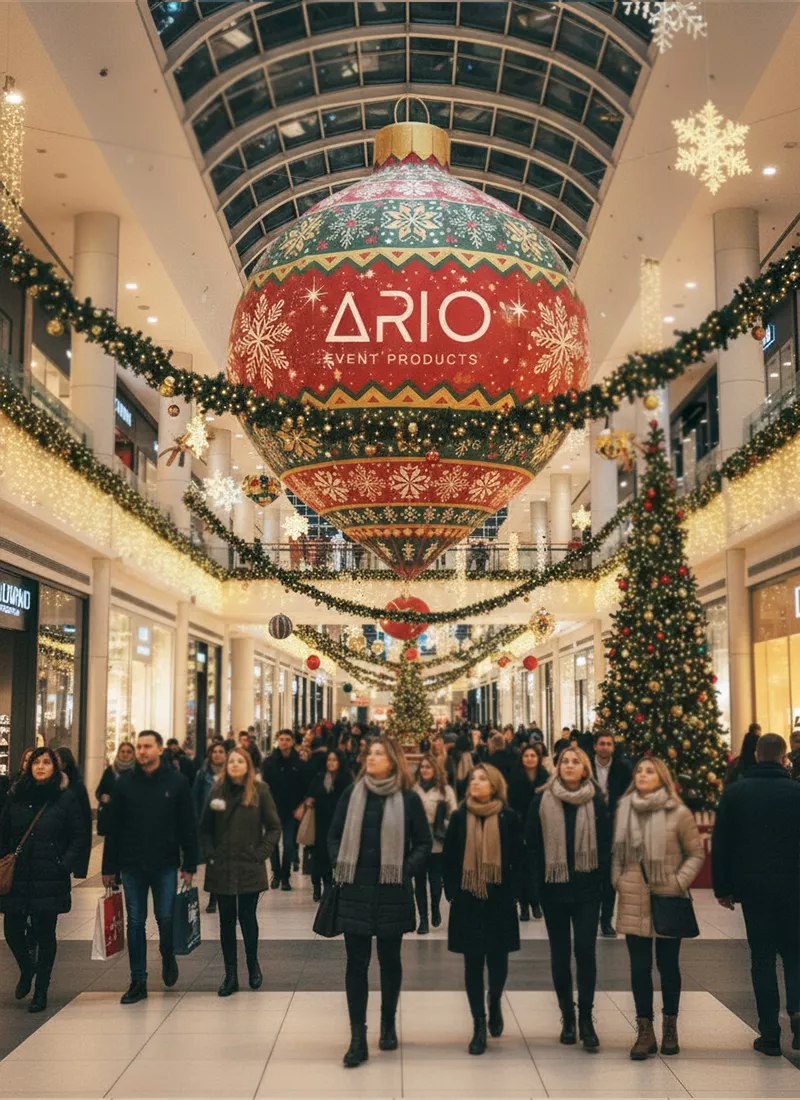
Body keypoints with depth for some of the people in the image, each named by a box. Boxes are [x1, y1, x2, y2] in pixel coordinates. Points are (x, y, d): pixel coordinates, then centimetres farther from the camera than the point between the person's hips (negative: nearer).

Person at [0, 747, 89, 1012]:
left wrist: (65, 866, -8)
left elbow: (81, 838, 0)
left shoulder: (66, 798, -2)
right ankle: (26, 970, 34)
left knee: (45, 934, 2)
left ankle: (41, 990, 17)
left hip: (49, 881, -3)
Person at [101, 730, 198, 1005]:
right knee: (135, 922, 5)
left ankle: (168, 957, 31)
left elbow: (188, 826, -1)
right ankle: (138, 981, 14)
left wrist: (189, 866, -4)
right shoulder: (125, 782, 2)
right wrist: (109, 867, 2)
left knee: (166, 918, 1)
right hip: (131, 866, 2)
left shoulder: (177, 781, -3)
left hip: (165, 864, -2)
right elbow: (113, 827, 4)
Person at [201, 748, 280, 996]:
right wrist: (209, 853, -2)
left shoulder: (260, 791, -2)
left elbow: (274, 827, 0)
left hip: (250, 868, -2)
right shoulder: (218, 792, 4)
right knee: (227, 920, 7)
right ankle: (230, 975, 15)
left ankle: (253, 965, 25)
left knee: (247, 917, 3)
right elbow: (205, 829, 10)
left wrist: (261, 853, -7)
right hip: (221, 868, 2)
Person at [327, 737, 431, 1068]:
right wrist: (340, 868, -2)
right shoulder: (352, 794, 3)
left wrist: (406, 871, -8)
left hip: (392, 892, -1)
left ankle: (388, 1025, 30)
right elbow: (334, 835, 9)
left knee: (390, 960, 12)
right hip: (356, 890, 1)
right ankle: (357, 1038, 3)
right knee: (356, 963, 0)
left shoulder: (408, 798, -2)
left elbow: (423, 842, 3)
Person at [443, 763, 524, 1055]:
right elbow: (449, 858, 6)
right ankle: (479, 1026, 11)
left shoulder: (508, 818, -1)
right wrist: (452, 893, 0)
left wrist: (512, 894, -5)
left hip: (499, 902, -1)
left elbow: (518, 860, 1)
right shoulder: (459, 817, 3)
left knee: (498, 960, 5)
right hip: (467, 901, 1)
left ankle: (494, 1004, 35)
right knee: (473, 963, 3)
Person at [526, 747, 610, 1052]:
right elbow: (532, 844, 2)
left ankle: (586, 1018, 6)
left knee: (586, 951, -5)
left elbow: (605, 844, 2)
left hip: (587, 889, -1)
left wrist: (600, 879, -5)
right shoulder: (543, 800, 0)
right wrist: (537, 884, -3)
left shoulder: (595, 801, 0)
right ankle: (567, 1017, 19)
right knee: (560, 953, 8)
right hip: (554, 888, 1)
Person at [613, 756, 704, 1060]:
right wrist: (617, 881, 3)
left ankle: (670, 1027, 25)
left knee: (668, 966, 8)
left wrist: (680, 882, -8)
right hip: (633, 901, 2)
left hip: (668, 899, -2)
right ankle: (644, 1032, 13)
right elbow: (617, 851, 13)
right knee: (639, 967, 5)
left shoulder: (679, 813, -6)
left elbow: (696, 853, 1)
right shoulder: (624, 809, 3)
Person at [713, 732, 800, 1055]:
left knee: (762, 958, 8)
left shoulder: (734, 793, -2)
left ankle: (769, 1034, 8)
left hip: (752, 886, 0)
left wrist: (723, 889, 6)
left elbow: (720, 844, -1)